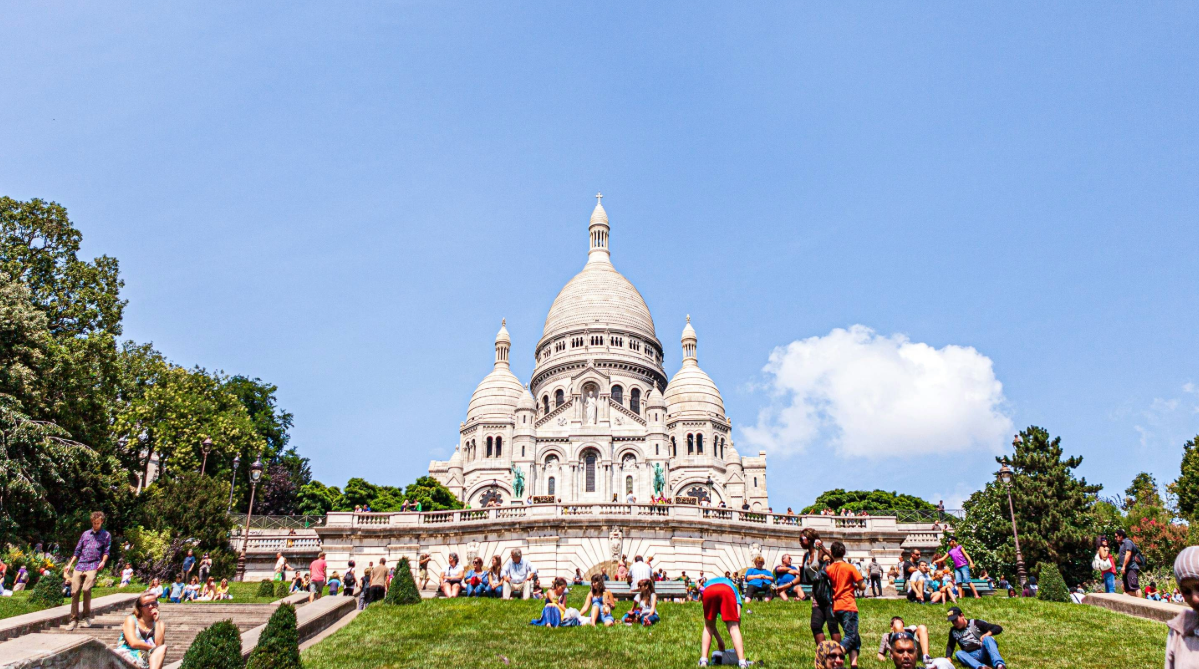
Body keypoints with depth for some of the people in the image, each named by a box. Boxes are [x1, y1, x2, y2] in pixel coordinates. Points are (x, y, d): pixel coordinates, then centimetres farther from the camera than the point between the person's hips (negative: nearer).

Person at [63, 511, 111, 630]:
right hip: (80, 565, 4)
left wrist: (103, 562, -15)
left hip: (93, 566, -4)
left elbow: (106, 551, 4)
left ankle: (86, 617, -7)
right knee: (74, 592, -4)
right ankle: (74, 619, 6)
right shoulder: (85, 534, 20)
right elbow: (77, 551, 21)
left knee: (86, 589, -21)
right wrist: (70, 564, 14)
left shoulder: (106, 535, 10)